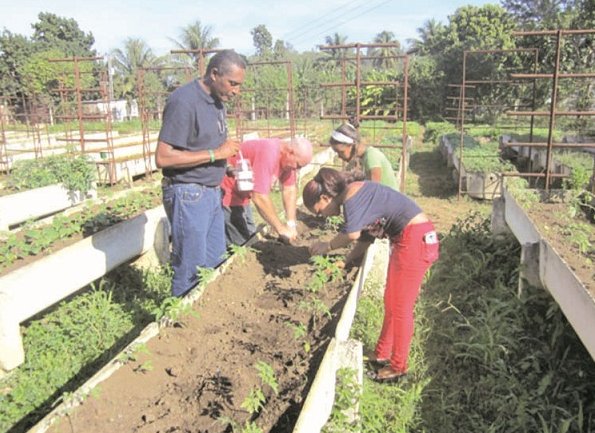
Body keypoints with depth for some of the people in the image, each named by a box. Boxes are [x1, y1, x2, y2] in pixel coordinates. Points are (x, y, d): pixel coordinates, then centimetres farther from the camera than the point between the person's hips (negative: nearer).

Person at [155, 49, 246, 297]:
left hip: (211, 192, 9)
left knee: (215, 263, 16)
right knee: (191, 271, 2)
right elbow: (162, 158, -22)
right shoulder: (184, 101, -17)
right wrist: (215, 154, -21)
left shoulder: (216, 100, 10)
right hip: (188, 195, -9)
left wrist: (228, 155, 4)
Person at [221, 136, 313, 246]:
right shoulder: (268, 154, -33)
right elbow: (259, 198, -37)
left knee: (250, 238, 13)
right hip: (224, 192, -9)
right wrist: (281, 229, -29)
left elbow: (289, 189, 3)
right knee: (241, 243, -8)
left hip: (240, 195, 9)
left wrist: (291, 224, -5)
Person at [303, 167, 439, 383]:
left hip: (416, 238, -10)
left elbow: (352, 234, -29)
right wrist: (345, 261, 20)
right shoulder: (356, 195, 13)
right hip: (406, 238, 10)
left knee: (400, 306, 1)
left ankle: (397, 367, 15)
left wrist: (327, 246, -13)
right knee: (390, 302, 18)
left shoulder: (351, 195, -16)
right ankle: (382, 354, 31)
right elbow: (365, 235, 20)